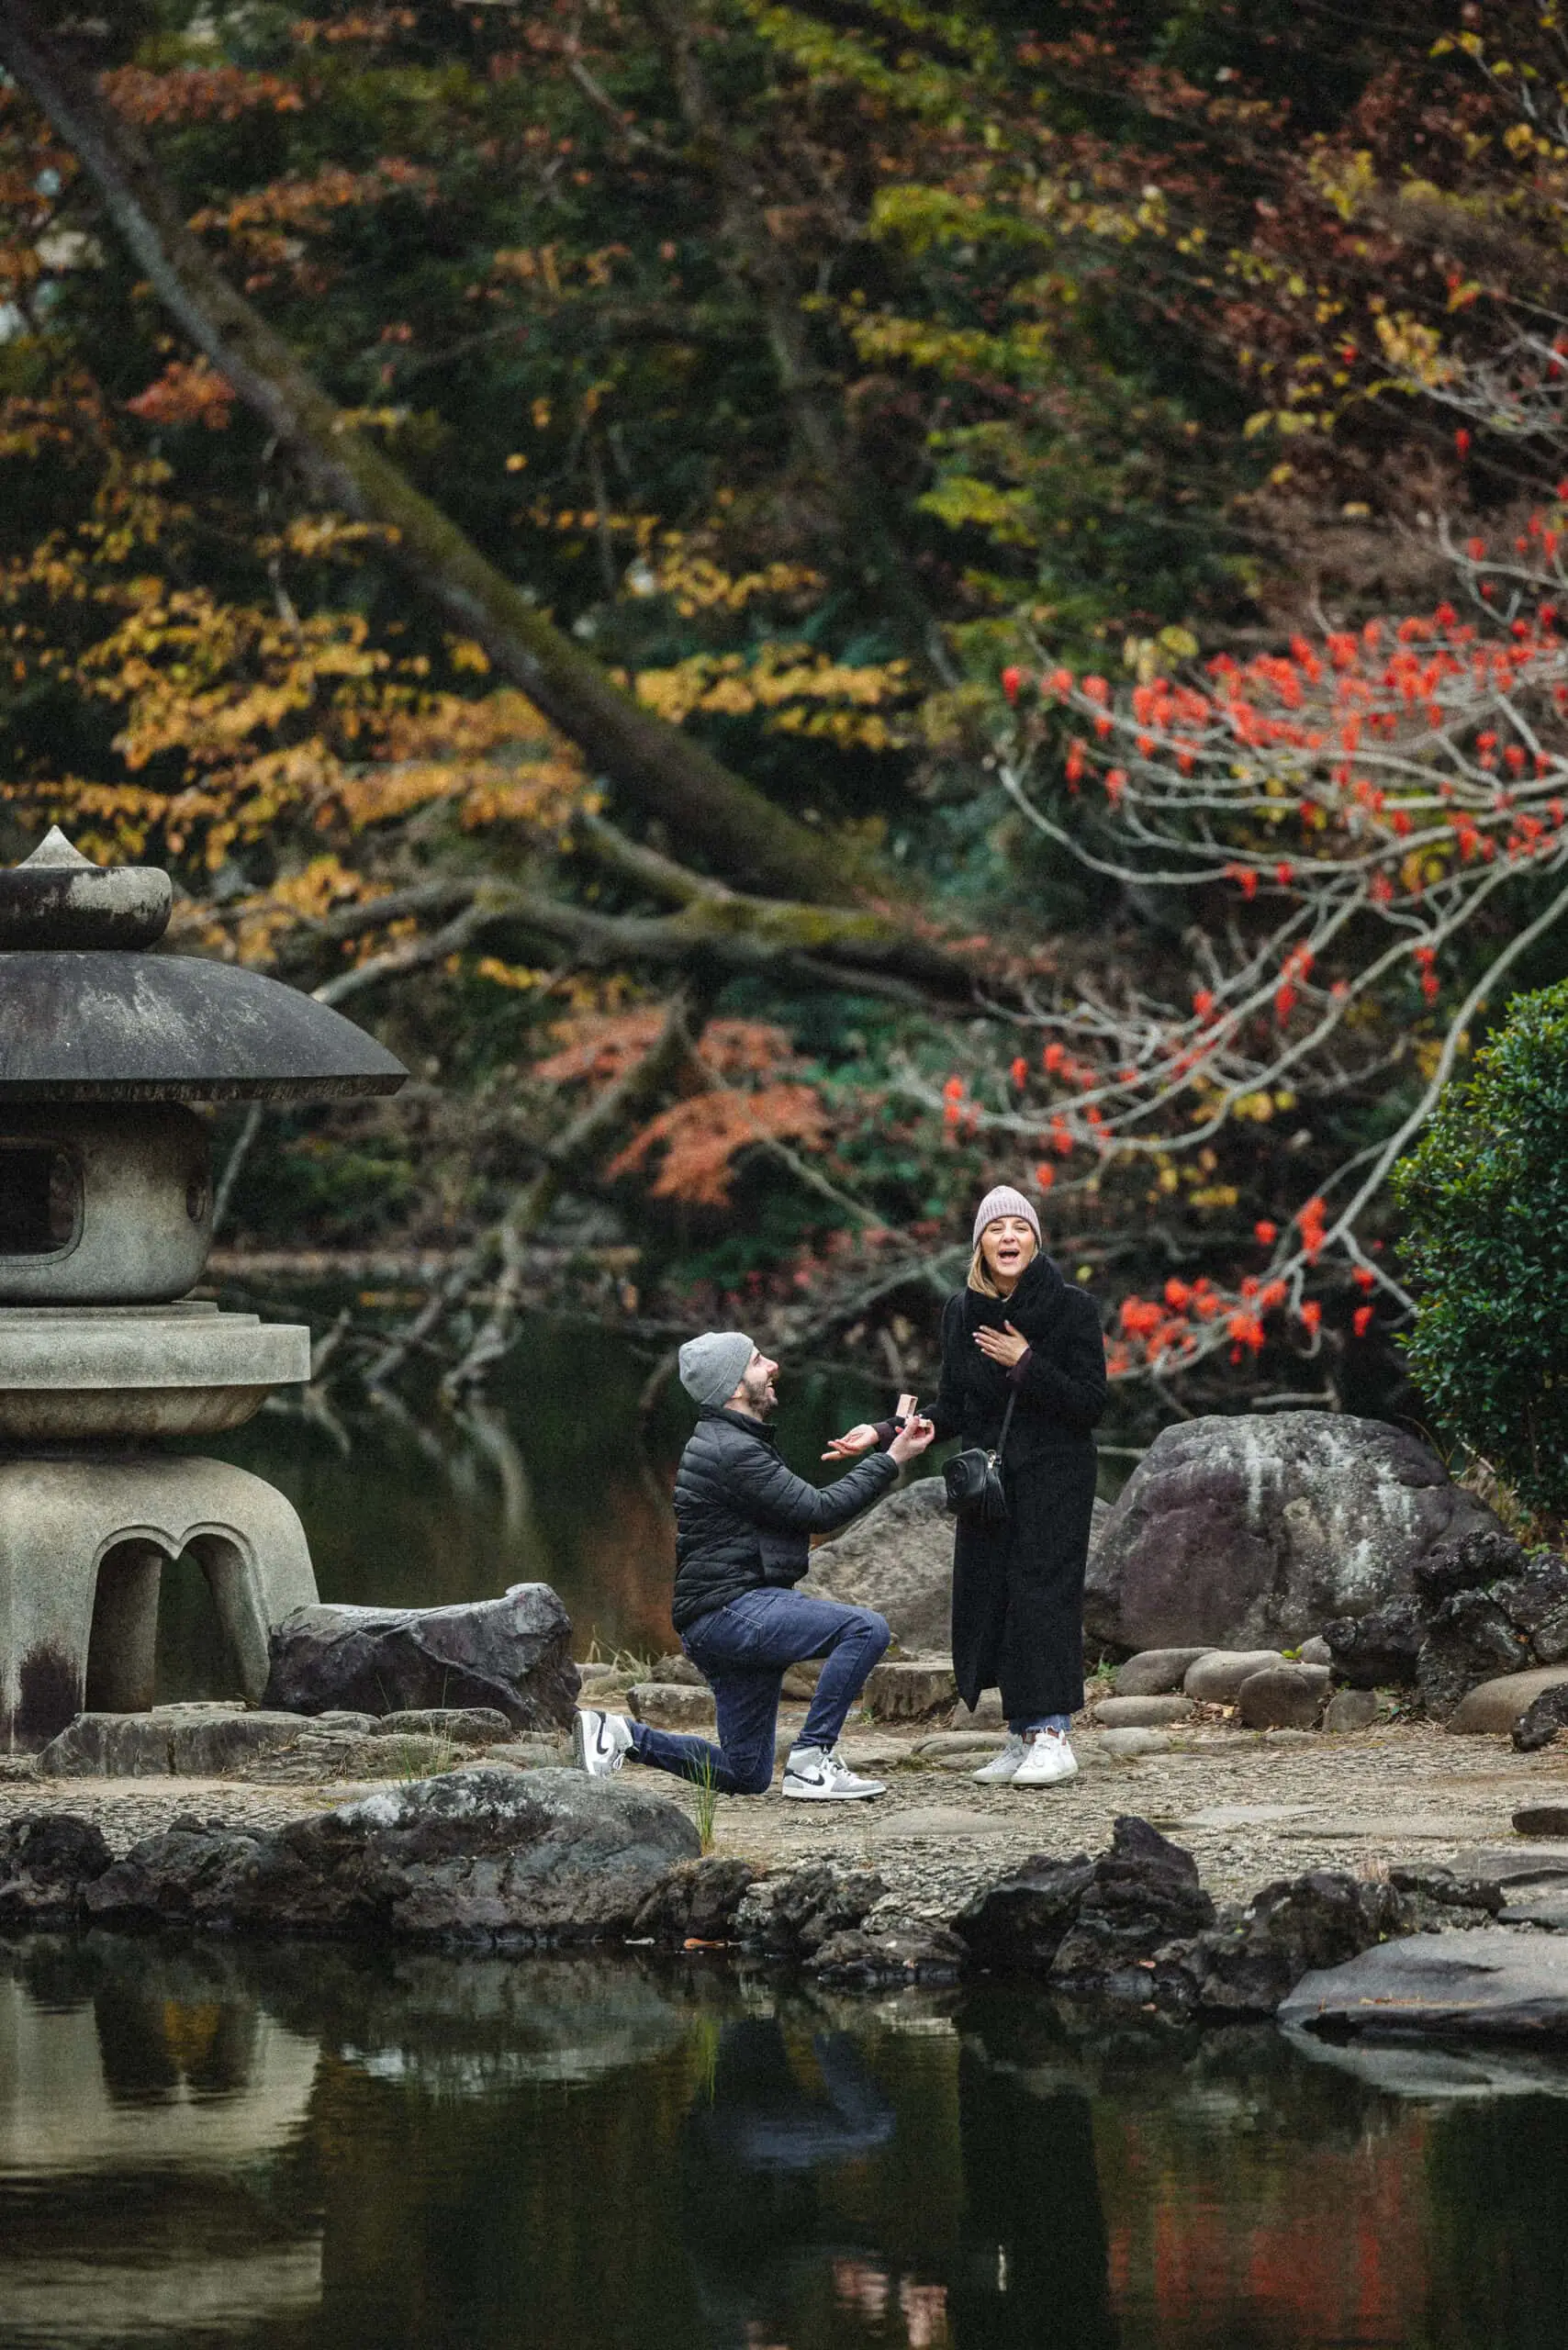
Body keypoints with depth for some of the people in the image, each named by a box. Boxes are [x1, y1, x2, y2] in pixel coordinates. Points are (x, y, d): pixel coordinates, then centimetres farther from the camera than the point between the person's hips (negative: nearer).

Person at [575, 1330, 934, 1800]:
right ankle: (810, 1762, -20)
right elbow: (817, 1511, -15)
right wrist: (890, 1461, -10)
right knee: (865, 1629, -23)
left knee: (746, 1775, 12)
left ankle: (619, 1735, 12)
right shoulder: (732, 1452, -15)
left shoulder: (734, 1441, 19)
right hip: (728, 1612, -11)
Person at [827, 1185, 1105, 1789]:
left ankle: (1053, 1735, -11)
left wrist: (1025, 1364, -17)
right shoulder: (962, 1313, 6)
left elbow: (1091, 1403, -10)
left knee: (1042, 1591, -12)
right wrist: (884, 1433, -1)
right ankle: (1021, 1737, 8)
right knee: (986, 1597, 1)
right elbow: (951, 1412, 11)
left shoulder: (1071, 1308, -8)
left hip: (1054, 1479, -5)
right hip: (986, 1480, 5)